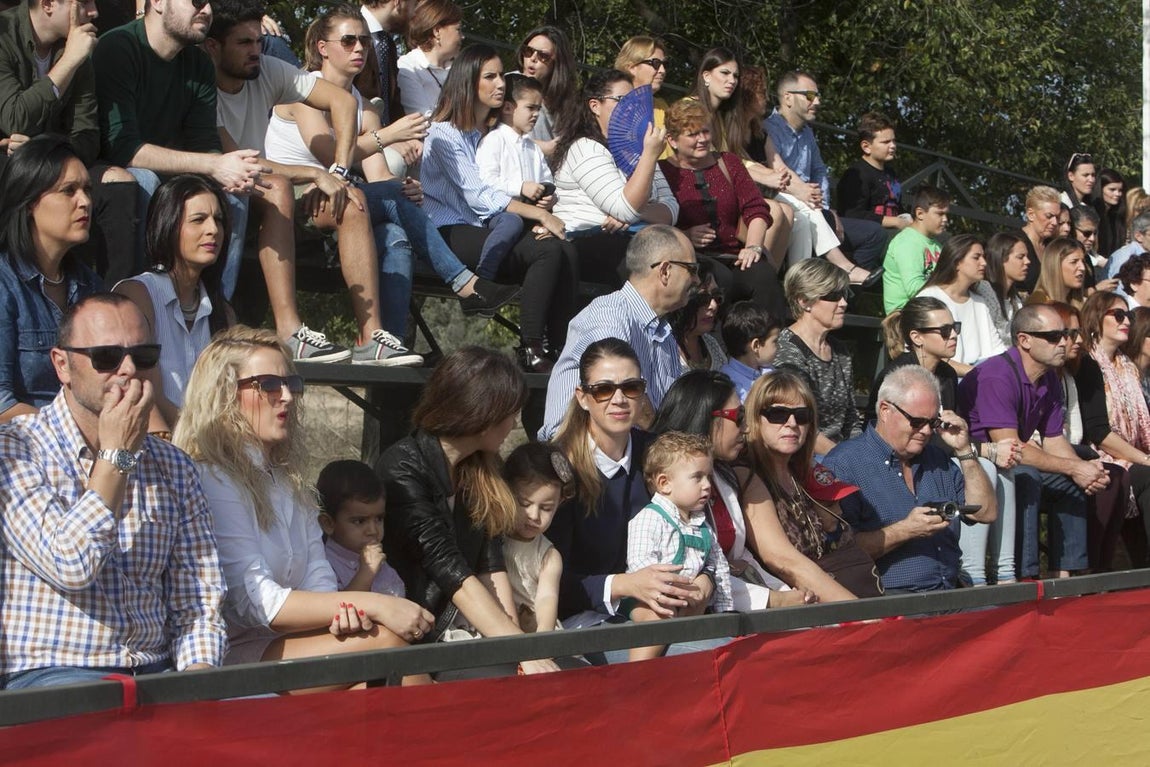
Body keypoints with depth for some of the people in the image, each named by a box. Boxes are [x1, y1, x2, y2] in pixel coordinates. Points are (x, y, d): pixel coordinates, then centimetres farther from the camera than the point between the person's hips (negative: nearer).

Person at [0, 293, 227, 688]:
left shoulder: (173, 467, 13)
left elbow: (198, 599, 10)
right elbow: (70, 566, -16)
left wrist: (198, 671, -10)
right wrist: (117, 453, -10)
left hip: (154, 673, 5)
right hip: (48, 673, -5)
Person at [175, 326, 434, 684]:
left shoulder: (287, 481, 20)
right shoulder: (210, 481, -9)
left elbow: (319, 580, 13)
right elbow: (254, 602, -16)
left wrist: (346, 610, -13)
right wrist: (373, 605, -19)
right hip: (233, 653, -7)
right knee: (384, 641, -23)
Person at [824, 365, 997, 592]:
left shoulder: (937, 460, 22)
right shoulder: (844, 463, -2)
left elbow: (986, 513, 18)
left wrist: (964, 451, 11)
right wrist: (905, 531, -14)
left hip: (947, 597, 7)